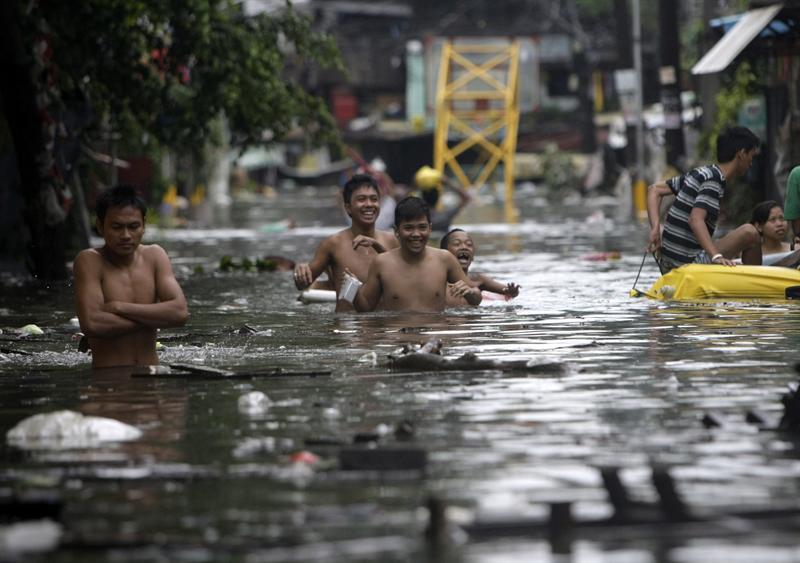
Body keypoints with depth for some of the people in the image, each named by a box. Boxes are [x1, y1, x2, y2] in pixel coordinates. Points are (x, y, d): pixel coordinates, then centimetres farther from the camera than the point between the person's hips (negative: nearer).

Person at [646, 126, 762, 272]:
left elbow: (654, 190, 15)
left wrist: (655, 229, 4)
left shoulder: (700, 173, 14)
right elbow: (695, 220, -28)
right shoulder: (713, 180, -13)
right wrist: (716, 256, -37)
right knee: (749, 232, -11)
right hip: (688, 263, -10)